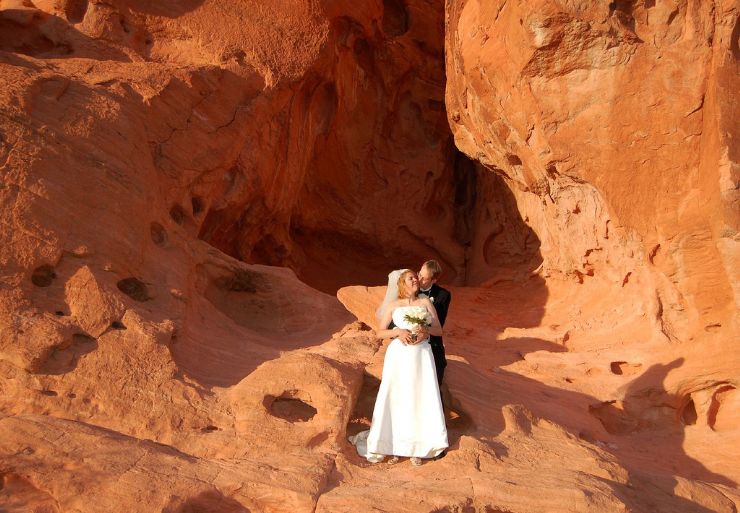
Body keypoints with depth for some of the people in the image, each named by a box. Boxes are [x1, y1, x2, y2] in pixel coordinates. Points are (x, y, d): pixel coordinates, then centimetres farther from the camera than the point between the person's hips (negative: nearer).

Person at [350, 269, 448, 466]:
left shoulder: (426, 302, 11)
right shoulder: (393, 305, 8)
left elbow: (439, 330, 8)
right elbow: (380, 332, 4)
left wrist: (426, 329, -13)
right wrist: (398, 332, -13)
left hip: (421, 356, 1)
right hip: (399, 355, -1)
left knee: (420, 399, -2)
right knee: (396, 399, -2)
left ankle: (417, 447, 6)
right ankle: (393, 446, 6)